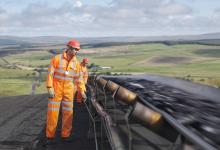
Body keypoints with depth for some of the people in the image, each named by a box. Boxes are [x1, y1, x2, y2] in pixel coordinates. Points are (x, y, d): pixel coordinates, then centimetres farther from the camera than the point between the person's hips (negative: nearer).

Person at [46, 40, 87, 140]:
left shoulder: (76, 63, 4)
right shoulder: (57, 58, -7)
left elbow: (79, 78, 8)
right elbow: (50, 73, -8)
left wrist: (82, 91, 4)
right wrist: (50, 88, -14)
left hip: (69, 90, 3)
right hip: (56, 89, -3)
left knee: (68, 112, 5)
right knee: (52, 112, 1)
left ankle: (65, 134, 17)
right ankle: (50, 135, 13)